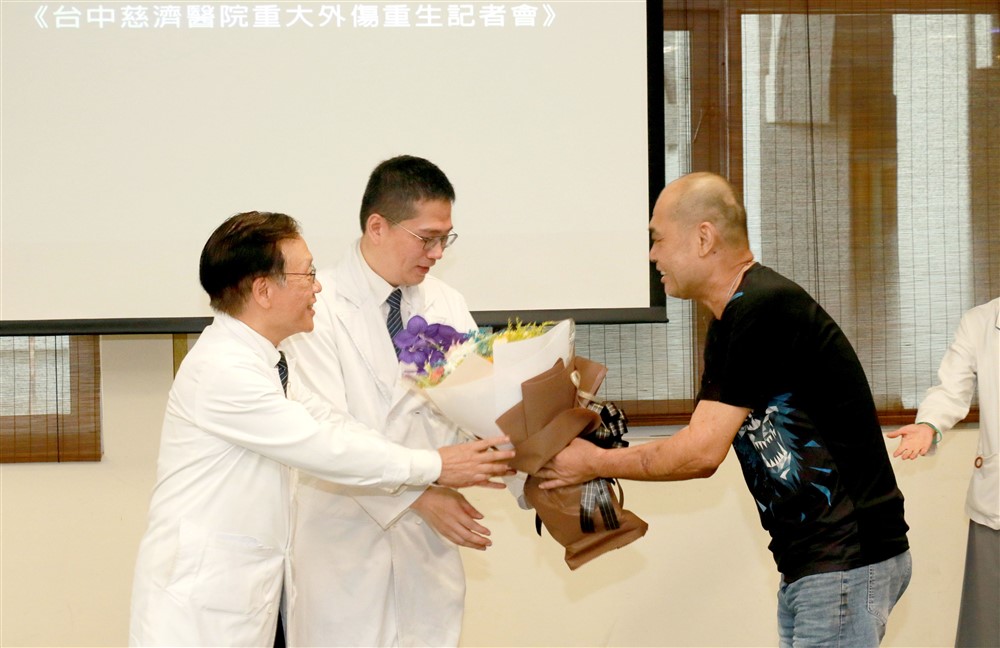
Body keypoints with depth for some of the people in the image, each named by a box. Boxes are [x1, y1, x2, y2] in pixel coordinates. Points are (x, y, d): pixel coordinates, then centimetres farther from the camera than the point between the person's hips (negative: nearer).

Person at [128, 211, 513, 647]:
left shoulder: (262, 361, 10)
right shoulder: (222, 370, -21)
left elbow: (333, 426, 6)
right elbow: (325, 448, -19)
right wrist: (435, 467, -11)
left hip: (243, 587, 9)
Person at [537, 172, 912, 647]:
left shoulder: (763, 309, -18)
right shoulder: (729, 323, 13)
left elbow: (700, 452, -19)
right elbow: (705, 454, 14)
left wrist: (596, 462, -7)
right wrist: (603, 457, 5)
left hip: (847, 559, -10)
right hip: (809, 560, 10)